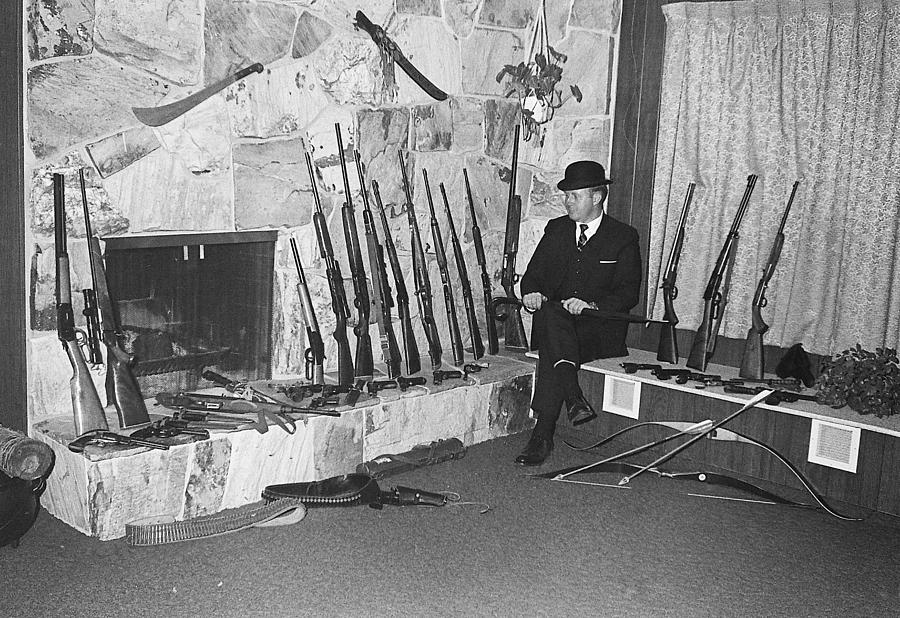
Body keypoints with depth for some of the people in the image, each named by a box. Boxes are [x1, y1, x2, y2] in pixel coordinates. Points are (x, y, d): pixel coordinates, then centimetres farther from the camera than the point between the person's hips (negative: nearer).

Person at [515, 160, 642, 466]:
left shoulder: (624, 237, 4)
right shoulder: (556, 229, 17)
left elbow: (629, 293, -4)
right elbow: (533, 274, 15)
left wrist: (592, 305, -22)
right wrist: (532, 292, -11)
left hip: (600, 329, -3)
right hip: (552, 321, 3)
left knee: (550, 355, -34)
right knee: (550, 312, -35)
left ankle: (542, 436, -34)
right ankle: (575, 399, -45)